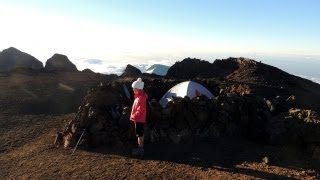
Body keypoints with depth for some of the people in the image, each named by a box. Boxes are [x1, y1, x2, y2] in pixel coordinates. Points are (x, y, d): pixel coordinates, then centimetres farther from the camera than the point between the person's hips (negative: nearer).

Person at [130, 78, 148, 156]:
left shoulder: (141, 97, -21)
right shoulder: (139, 96, 9)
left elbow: (140, 110, -23)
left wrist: (134, 116, -17)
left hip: (139, 119, -9)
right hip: (139, 119, 10)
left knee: (139, 134, -2)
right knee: (140, 134, 16)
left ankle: (140, 150, 5)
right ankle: (141, 147, 27)